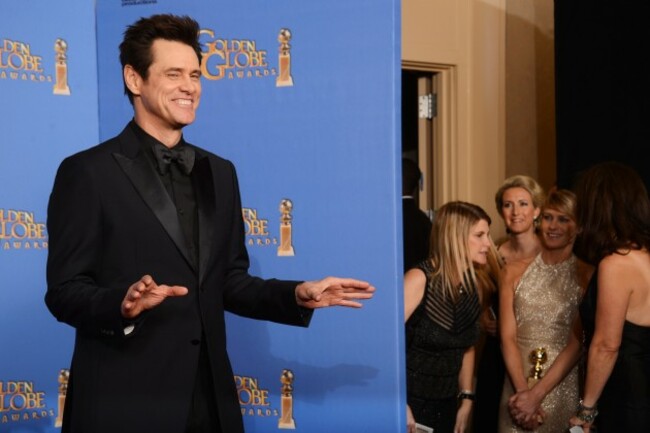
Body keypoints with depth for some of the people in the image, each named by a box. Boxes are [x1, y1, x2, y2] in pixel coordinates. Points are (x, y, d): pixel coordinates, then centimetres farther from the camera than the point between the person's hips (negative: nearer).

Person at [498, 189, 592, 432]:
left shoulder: (586, 275, -4)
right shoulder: (514, 272, 4)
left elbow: (577, 343, -9)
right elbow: (508, 337, -1)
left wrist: (537, 394, -15)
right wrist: (522, 391, -13)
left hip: (563, 384, -2)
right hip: (517, 383, 2)